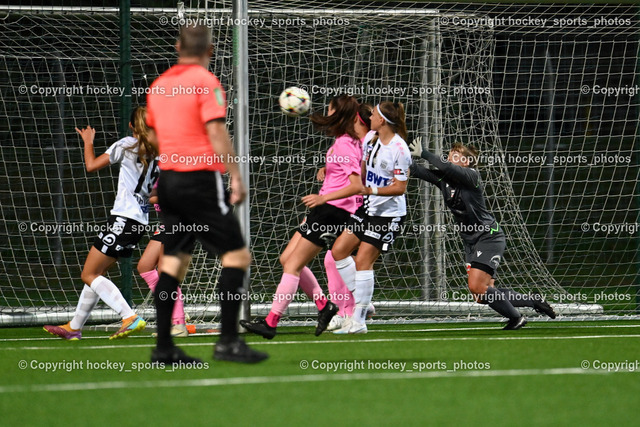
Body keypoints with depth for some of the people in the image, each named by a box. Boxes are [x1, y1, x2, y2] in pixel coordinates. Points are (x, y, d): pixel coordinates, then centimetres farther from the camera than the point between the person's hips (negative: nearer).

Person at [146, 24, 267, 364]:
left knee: (174, 260, 10)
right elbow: (216, 132, -15)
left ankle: (164, 347, 8)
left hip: (168, 179, 7)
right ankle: (228, 341, -12)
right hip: (201, 179, -7)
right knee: (236, 255, -4)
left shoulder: (158, 85, 13)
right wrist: (235, 176, -13)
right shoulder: (206, 82, -8)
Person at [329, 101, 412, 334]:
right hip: (368, 208, 9)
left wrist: (371, 190, -27)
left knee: (362, 261, -11)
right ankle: (362, 302, 13)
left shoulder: (399, 149, -20)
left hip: (389, 213, -9)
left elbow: (400, 187, -19)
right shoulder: (370, 140, 4)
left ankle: (358, 321, -5)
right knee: (338, 250, 3)